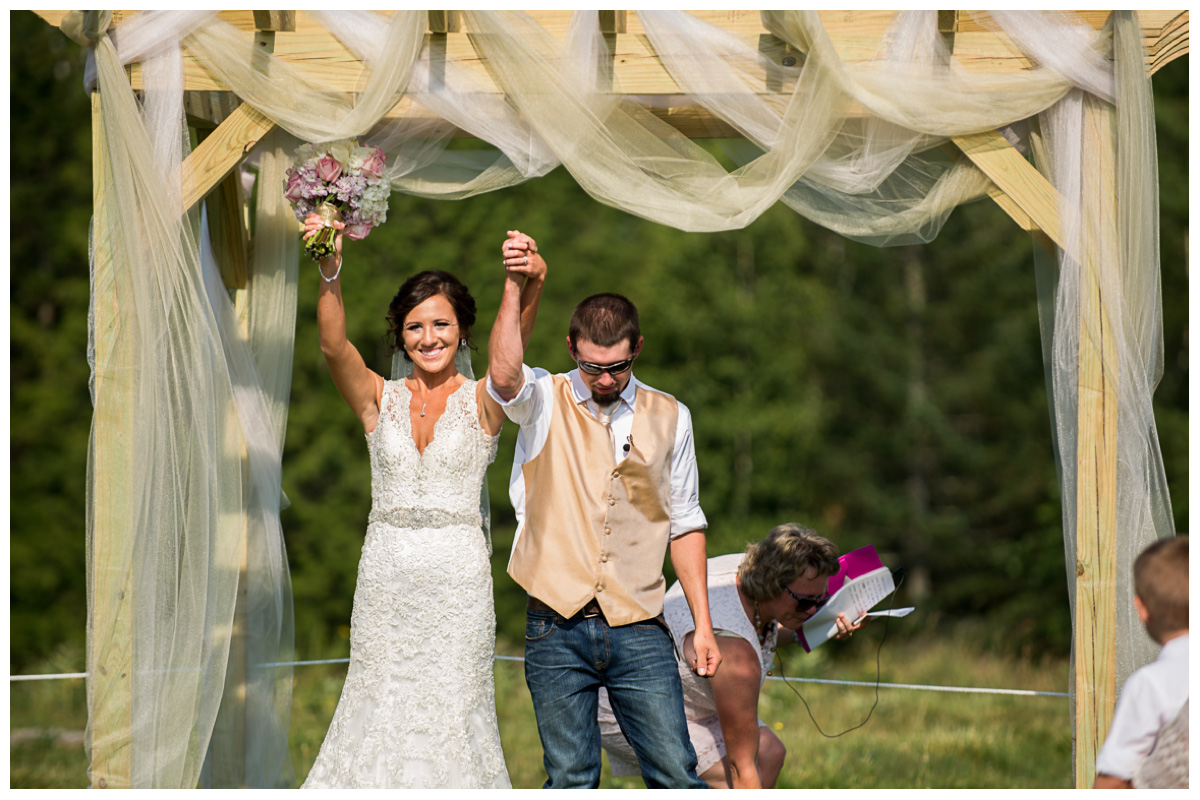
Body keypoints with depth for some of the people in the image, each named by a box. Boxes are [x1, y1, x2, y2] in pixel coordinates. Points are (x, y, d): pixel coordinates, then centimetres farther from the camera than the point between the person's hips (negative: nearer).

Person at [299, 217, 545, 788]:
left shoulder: (482, 402, 1)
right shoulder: (379, 399, 5)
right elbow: (333, 346, -12)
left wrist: (529, 286, -39)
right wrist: (330, 270, -31)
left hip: (458, 576, -2)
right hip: (386, 574, 2)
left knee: (452, 709, 1)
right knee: (380, 706, 3)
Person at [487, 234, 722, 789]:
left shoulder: (668, 418, 9)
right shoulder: (545, 403, 2)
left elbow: (684, 524, 13)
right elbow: (504, 375, -23)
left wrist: (703, 624, 9)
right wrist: (514, 288, -30)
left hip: (638, 629, 1)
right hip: (556, 631, -1)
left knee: (676, 776, -4)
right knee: (570, 782, 1)